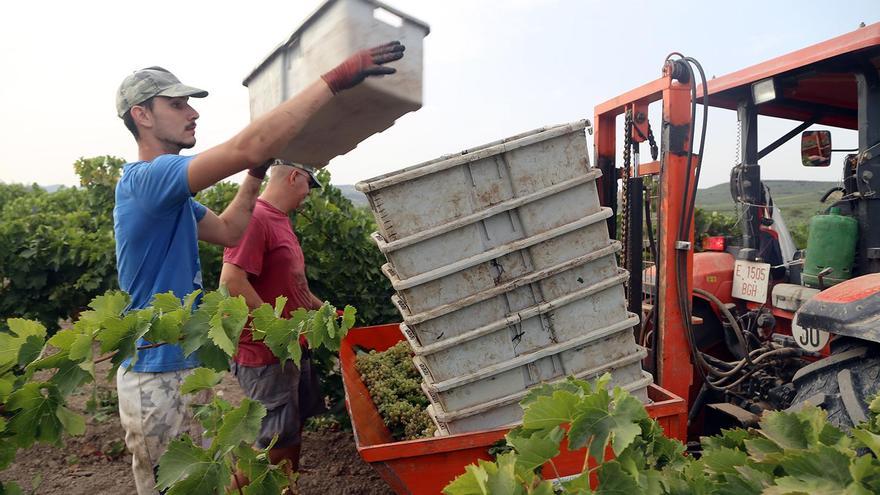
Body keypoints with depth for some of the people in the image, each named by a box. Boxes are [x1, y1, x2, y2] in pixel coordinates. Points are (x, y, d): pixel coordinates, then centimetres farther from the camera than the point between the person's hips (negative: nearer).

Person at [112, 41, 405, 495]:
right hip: (158, 379, -9)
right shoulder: (147, 177, -20)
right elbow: (247, 148, -33)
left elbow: (228, 230, 17)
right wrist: (334, 79, -30)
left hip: (184, 367, 9)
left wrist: (258, 171, 9)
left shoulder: (167, 193, 11)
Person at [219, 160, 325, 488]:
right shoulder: (255, 218, -19)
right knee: (276, 440, 0)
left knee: (294, 426, 19)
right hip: (265, 354, -10)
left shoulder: (280, 220, 12)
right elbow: (231, 281, -27)